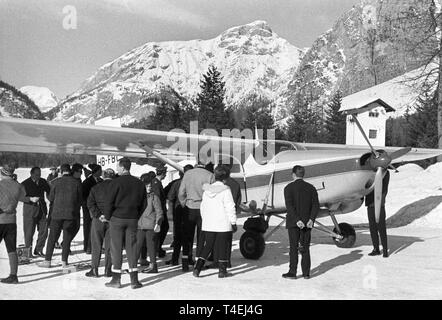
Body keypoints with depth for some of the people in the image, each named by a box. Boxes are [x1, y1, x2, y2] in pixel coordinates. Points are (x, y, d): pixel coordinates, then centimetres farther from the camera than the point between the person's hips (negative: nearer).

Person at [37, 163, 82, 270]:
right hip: (71, 214, 0)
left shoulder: (56, 182, -3)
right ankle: (64, 262, 4)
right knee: (67, 238, 6)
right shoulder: (77, 182, -3)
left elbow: (51, 198, 6)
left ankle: (47, 260, 16)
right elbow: (80, 200, 2)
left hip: (57, 213, 0)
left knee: (52, 237, 10)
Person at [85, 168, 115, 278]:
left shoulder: (95, 188, 3)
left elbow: (90, 204, -7)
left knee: (96, 245, 7)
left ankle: (94, 269, 8)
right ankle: (108, 270, 8)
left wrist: (98, 215, -10)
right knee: (109, 246, 6)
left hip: (98, 220, 0)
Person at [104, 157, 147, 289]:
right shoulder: (139, 183, 5)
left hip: (117, 219, -4)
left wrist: (107, 217, 4)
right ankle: (134, 279, 6)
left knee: (116, 249, 4)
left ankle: (116, 279, 7)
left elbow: (109, 202, -11)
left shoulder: (116, 182, -10)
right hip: (132, 219, 4)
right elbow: (144, 204, 8)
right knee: (132, 248, 7)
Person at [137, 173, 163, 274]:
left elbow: (159, 211, -3)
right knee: (137, 245, 5)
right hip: (140, 226, 5)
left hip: (151, 226, -4)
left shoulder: (154, 197, -2)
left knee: (151, 246, 1)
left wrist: (158, 223, -13)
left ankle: (153, 266, 10)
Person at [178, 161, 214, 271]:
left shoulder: (187, 173, 4)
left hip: (190, 208, 2)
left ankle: (185, 262, 7)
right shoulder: (210, 175, -3)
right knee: (201, 236, 9)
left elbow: (181, 193, 1)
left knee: (187, 236, 10)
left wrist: (184, 204, 13)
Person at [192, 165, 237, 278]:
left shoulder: (207, 190, 6)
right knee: (222, 247, 7)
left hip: (208, 225, 5)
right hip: (223, 225, -4)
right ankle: (222, 270, 13)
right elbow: (230, 208, -11)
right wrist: (233, 223, -4)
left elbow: (203, 207, 13)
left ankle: (198, 268, 2)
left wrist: (204, 220, 23)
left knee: (206, 247, 11)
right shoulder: (225, 190, -12)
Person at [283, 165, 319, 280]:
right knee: (305, 248, 9)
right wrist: (311, 219, -10)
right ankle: (306, 273, 11)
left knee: (293, 248, 3)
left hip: (293, 223, -3)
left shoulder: (289, 188, -6)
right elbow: (316, 205, -4)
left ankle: (292, 272, 5)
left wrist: (297, 220, -18)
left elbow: (289, 206, -16)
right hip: (307, 223, 3)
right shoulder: (311, 188, 5)